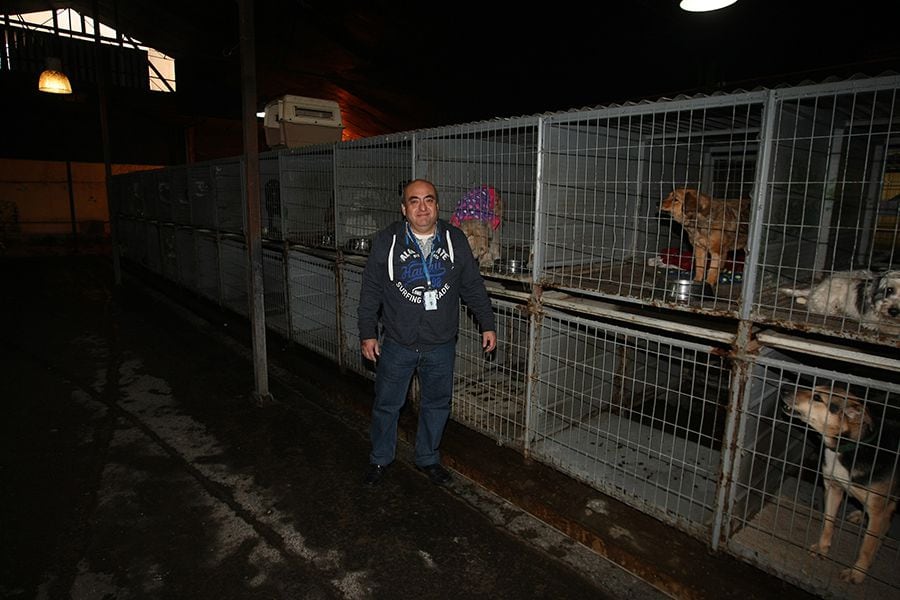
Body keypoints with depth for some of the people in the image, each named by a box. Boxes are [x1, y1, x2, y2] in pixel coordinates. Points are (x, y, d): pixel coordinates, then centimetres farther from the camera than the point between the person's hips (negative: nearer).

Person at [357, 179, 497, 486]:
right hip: (397, 344, -1)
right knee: (387, 404, 12)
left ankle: (428, 458, 37)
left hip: (441, 345, 2)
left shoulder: (455, 240, -1)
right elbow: (371, 291, -2)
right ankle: (380, 458, 35)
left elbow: (473, 286, 6)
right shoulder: (386, 241, -6)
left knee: (437, 404, 15)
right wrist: (367, 333, -3)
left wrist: (487, 325, 5)